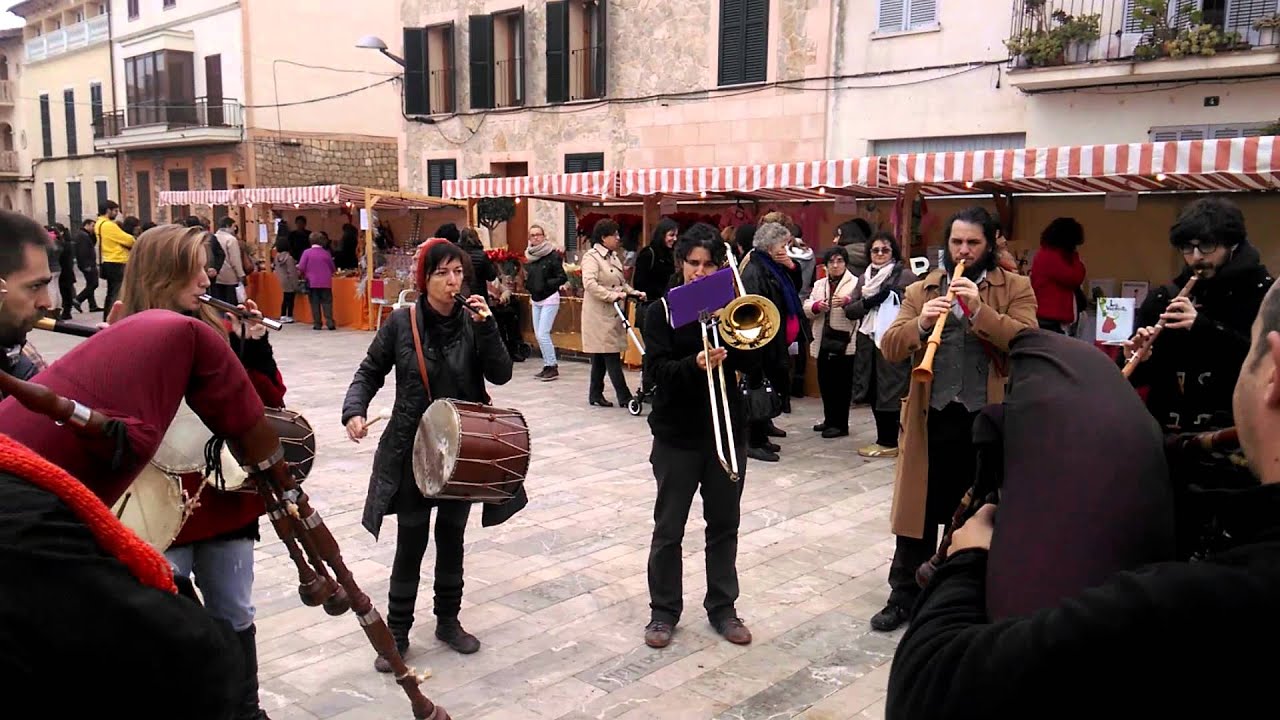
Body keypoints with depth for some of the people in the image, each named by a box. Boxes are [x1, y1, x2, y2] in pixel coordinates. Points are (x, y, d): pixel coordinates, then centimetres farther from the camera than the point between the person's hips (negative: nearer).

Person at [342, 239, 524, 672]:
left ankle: (448, 621, 31)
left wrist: (485, 326, -19)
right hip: (412, 447, -2)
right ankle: (396, 633, 17)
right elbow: (370, 373, 0)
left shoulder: (472, 322, -2)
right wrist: (355, 411, -17)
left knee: (452, 536, 15)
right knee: (411, 542, 3)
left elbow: (501, 374, -9)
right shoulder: (401, 323, -6)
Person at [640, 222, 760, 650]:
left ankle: (722, 607, 25)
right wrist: (695, 364, -31)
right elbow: (656, 371, -14)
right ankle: (664, 611, 20)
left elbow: (753, 365, -3)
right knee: (668, 528, 6)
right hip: (677, 433, -2)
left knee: (724, 525, 12)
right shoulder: (662, 311, -3)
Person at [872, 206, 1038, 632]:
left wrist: (980, 310, -23)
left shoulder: (1015, 288, 4)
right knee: (919, 510, 9)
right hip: (931, 418, 2)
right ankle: (904, 596, 22)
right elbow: (889, 348, 0)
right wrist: (920, 324, -19)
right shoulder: (920, 290, 9)